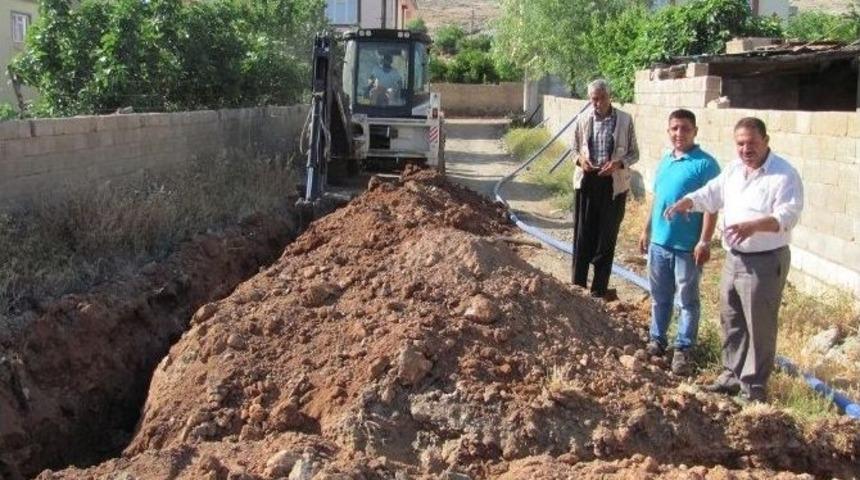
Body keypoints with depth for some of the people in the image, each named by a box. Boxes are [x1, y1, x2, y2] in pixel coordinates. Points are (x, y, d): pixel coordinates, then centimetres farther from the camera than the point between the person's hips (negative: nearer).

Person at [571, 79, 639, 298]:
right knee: (583, 234, 6)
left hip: (613, 183, -1)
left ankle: (599, 287, 12)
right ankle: (578, 283, 17)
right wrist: (580, 159, -10)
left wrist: (618, 163, -17)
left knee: (607, 236, 4)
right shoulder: (583, 121, 3)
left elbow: (634, 153, 3)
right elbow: (574, 149, 13)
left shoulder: (625, 120, -2)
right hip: (586, 181, 2)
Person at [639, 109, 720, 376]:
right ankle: (657, 340, 30)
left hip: (688, 246, -7)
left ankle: (683, 349, 13)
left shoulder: (705, 164, -12)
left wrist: (705, 242, -19)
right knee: (660, 297, 17)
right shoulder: (665, 161, 10)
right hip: (659, 242, 7)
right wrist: (647, 230, 18)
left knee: (688, 300, 5)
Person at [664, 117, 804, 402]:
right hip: (734, 258, 8)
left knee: (759, 328, 0)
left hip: (765, 263, -8)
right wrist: (684, 203, -9)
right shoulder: (733, 171, 9)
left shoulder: (784, 175, -15)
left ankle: (754, 388, 10)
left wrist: (753, 225, -39)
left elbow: (787, 216, -24)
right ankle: (733, 374, 32)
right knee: (731, 322, 18)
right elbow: (709, 194, 11)